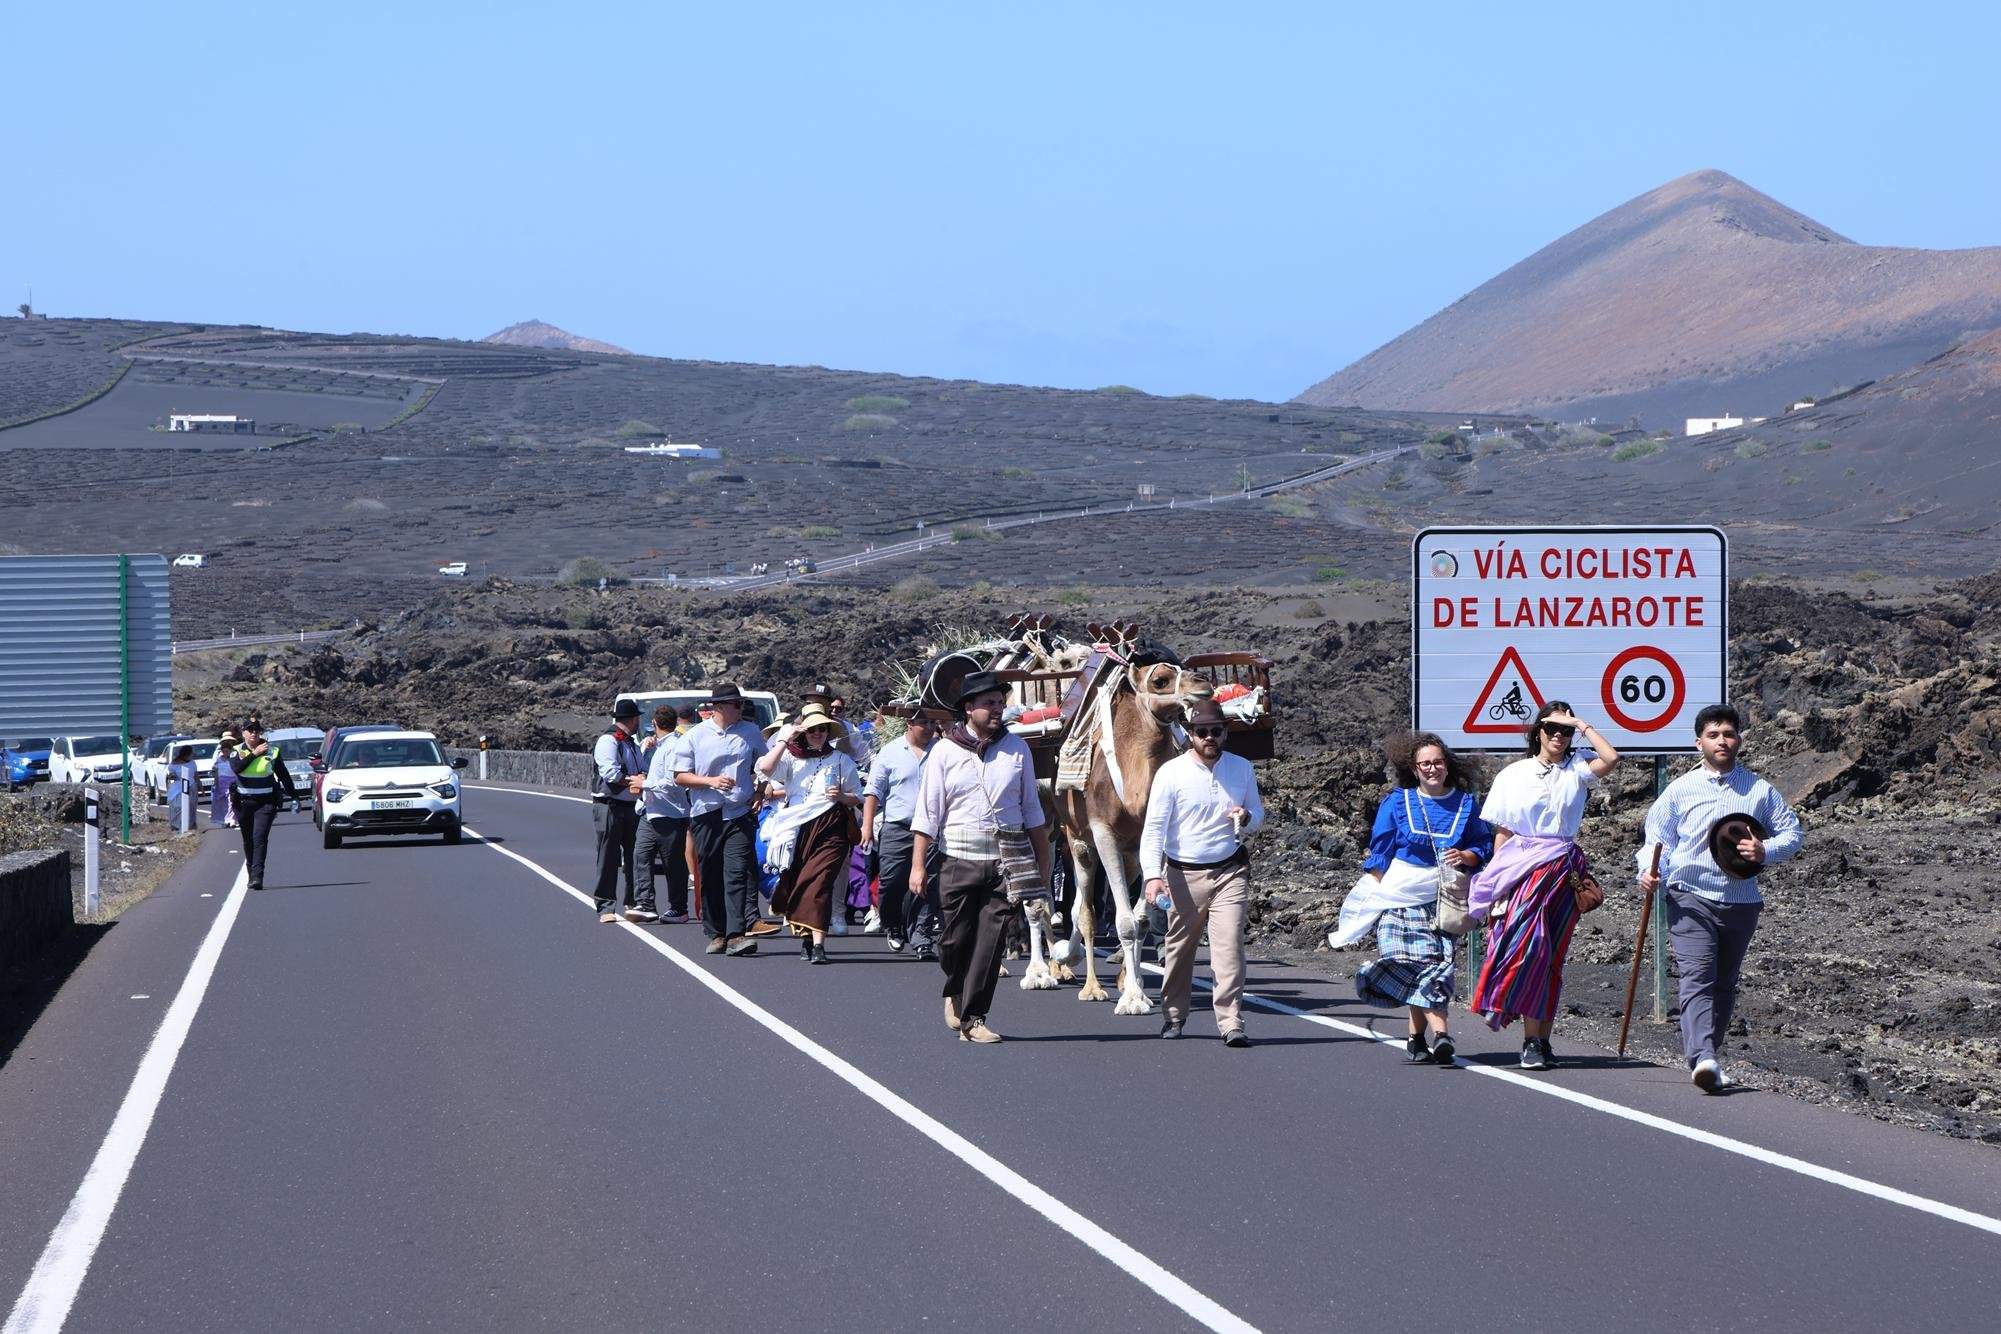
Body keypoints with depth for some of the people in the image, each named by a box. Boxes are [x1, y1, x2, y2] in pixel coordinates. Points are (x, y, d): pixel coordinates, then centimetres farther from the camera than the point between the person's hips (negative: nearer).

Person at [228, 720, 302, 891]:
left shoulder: (272, 752, 2)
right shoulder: (237, 751, 4)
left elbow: (284, 776, 9)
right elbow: (236, 767, -18)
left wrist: (294, 797, 10)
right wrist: (254, 754, -19)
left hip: (266, 803, -2)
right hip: (244, 803, 2)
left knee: (260, 838, -15)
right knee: (248, 840, 10)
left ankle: (257, 877, -22)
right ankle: (251, 874, 24)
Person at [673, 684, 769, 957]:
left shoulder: (750, 732, 9)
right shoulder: (694, 737, 3)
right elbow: (680, 776, 3)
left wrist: (759, 792, 8)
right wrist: (710, 781, -11)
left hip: (740, 814, 0)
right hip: (706, 814, 0)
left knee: (737, 873, -13)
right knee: (710, 878, 5)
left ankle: (736, 936, -19)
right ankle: (716, 934, 16)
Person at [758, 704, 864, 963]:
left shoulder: (841, 759, 12)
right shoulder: (791, 757, 12)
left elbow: (857, 798, 15)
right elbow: (765, 767, -8)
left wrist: (841, 796, -6)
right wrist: (785, 739, -5)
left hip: (830, 828, -2)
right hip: (797, 829, 2)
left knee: (819, 882, -15)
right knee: (795, 881, 3)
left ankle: (817, 943, -21)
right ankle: (808, 939, 19)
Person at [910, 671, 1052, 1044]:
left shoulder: (1016, 748, 7)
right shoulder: (945, 752, 0)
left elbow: (1032, 809, 14)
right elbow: (927, 813, 1)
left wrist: (1043, 863, 13)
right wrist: (918, 865, -4)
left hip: (1006, 860, 1)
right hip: (959, 860, -1)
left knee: (991, 940, -4)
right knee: (955, 938, 1)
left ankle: (973, 1018, 1)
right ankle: (955, 993, 31)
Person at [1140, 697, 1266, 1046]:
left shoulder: (1241, 769, 6)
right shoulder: (1171, 773, -5)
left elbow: (1258, 814, 20)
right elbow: (1154, 828, -7)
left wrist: (1247, 818, -7)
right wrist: (1153, 875, -20)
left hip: (1229, 872, 1)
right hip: (1183, 874, -1)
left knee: (1229, 946, -11)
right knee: (1180, 948, 9)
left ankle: (1231, 1023, -12)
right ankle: (1173, 1015, 26)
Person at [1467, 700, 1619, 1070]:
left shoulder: (1576, 770, 8)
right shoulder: (1513, 775, 8)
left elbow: (1611, 757, -14)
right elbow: (1502, 833, 8)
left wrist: (1582, 725, -4)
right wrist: (1497, 882, 2)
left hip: (1562, 869, 1)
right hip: (1521, 866, -1)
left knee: (1551, 956, 3)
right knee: (1529, 942, -17)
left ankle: (1540, 1039, 10)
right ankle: (1533, 1040, -15)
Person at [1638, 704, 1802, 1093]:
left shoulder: (1761, 791, 9)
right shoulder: (1680, 790, 6)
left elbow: (1792, 833, 11)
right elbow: (1657, 838, 7)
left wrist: (1765, 850, -10)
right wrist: (1649, 872, -12)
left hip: (1741, 903, 3)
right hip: (1690, 900, -3)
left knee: (1724, 983, 11)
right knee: (1697, 977, -18)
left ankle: (1709, 1055, 22)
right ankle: (1703, 1059, -32)